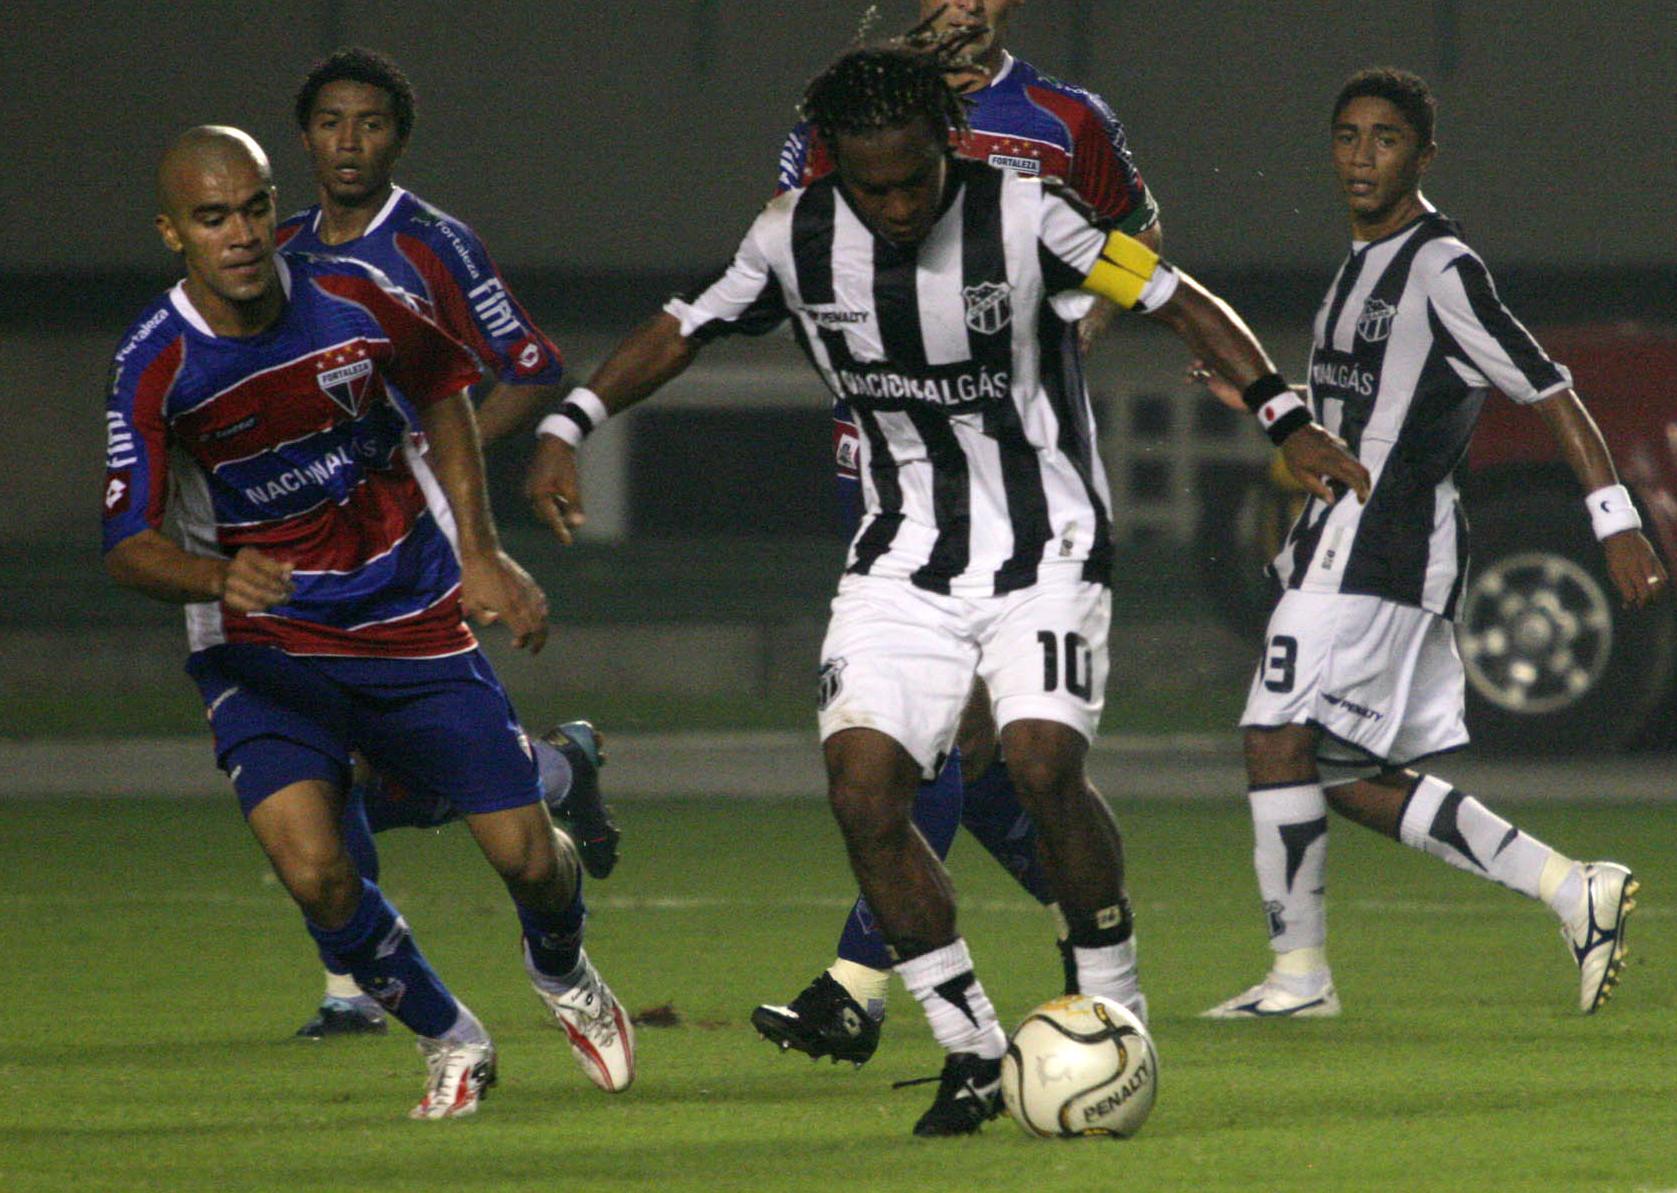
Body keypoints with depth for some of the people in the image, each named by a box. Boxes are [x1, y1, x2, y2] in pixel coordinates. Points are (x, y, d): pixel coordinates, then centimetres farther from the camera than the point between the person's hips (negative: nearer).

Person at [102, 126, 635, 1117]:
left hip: (414, 621, 2)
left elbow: (444, 391, 11)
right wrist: (220, 576, -43)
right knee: (314, 872, -22)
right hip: (263, 649, -2)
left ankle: (564, 974, 37)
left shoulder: (352, 301, -10)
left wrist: (482, 554, 7)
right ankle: (449, 1039, 7)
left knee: (525, 853, -1)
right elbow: (128, 544, -22)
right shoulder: (155, 366, -18)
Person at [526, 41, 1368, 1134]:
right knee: (863, 789, -12)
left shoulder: (1022, 216, -15)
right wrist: (570, 425, -5)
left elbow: (1177, 302, -8)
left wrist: (1288, 420, -14)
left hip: (1045, 550, -4)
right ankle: (973, 1052, 1)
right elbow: (683, 331, 8)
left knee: (1045, 765, -24)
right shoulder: (798, 238, -5)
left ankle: (1115, 1018, -4)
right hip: (904, 562, 4)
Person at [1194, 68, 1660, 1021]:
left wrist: (1618, 521, -18)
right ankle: (1574, 891, 10)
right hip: (1344, 542, 10)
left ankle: (1299, 970, -7)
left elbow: (1550, 394, -13)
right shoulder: (1364, 267, 18)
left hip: (1381, 548, -10)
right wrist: (1261, 399, 24)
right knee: (1353, 780, 7)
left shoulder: (1442, 268, -10)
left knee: (1280, 735, -13)